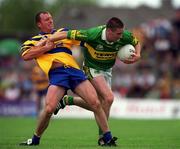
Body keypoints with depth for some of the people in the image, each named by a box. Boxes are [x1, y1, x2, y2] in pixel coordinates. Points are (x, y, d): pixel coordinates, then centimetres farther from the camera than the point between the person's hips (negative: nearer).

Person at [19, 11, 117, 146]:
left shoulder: (63, 32, 26)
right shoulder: (34, 40, 18)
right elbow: (25, 56, -1)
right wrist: (46, 47, -3)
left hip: (73, 69, 3)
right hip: (56, 73, -3)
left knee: (95, 103, -11)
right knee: (49, 109, -19)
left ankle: (108, 139, -3)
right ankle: (35, 139, 5)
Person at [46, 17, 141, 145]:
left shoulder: (124, 36, -19)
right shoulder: (93, 34, -33)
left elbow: (137, 43, 5)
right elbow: (67, 34, -26)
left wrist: (137, 56, -15)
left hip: (107, 70, 6)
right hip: (92, 69, -6)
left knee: (99, 104, 7)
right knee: (109, 98, -23)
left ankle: (67, 101, 27)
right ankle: (103, 136, -11)